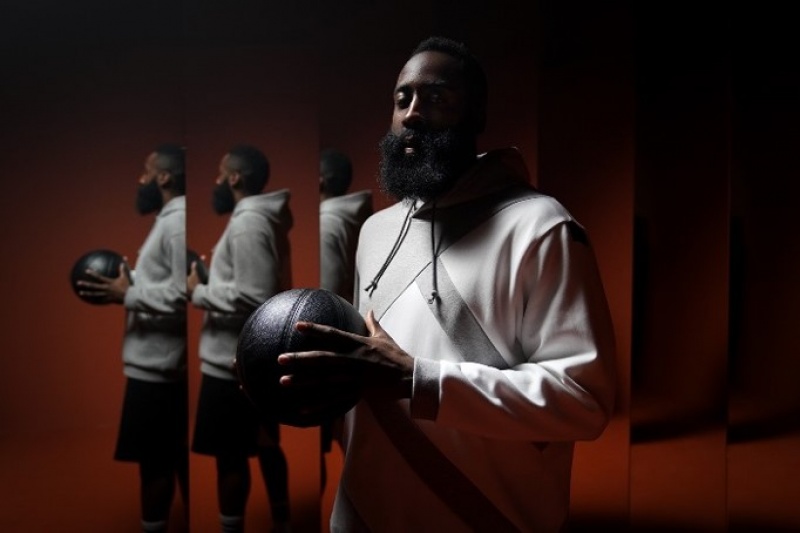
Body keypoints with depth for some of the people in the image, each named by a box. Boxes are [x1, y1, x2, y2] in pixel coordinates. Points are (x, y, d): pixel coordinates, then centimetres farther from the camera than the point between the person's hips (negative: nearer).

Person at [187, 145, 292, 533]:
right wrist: (213, 278, 12)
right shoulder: (265, 219, 11)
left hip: (232, 362, -10)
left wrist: (199, 292, -15)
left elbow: (252, 298, -27)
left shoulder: (247, 224, -19)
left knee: (230, 455, 4)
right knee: (264, 444, 19)